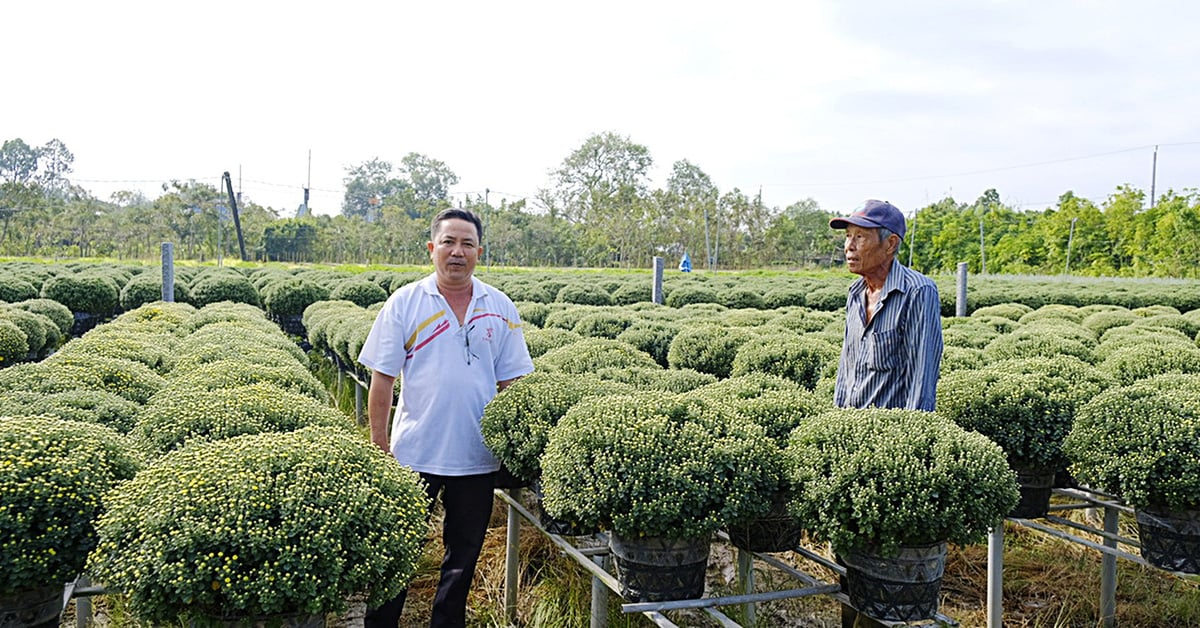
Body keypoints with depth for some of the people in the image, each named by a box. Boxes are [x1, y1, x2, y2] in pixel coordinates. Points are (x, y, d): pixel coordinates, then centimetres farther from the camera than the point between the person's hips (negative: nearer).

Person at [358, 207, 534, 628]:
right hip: (413, 454, -2)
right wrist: (379, 444, -4)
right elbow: (382, 380, -1)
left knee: (464, 554, 14)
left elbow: (510, 382, 6)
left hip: (476, 458, 2)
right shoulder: (405, 303, -3)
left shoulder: (499, 307, 3)